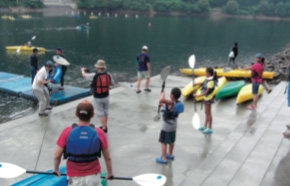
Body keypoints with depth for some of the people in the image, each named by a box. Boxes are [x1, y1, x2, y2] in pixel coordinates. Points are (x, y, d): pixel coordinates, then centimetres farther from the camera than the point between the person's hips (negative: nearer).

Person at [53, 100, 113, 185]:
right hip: (93, 175, 1)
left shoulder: (67, 132, -17)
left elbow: (57, 156, -10)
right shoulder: (99, 134, -14)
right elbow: (107, 158, -6)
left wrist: (56, 169, 10)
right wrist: (110, 173, 12)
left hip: (75, 177, 0)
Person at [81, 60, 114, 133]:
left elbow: (84, 75, -2)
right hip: (106, 96, 4)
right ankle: (105, 126, 34)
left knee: (100, 113, 6)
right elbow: (112, 84, 8)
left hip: (98, 98, -4)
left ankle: (104, 128, 10)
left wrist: (82, 70, 20)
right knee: (105, 111, 19)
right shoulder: (108, 75, -8)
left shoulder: (94, 76, -19)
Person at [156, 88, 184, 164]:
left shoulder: (171, 103, -28)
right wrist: (164, 104, 17)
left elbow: (161, 100, -47)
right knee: (171, 141, 22)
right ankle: (170, 155, 38)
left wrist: (163, 94, -28)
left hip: (166, 126, -8)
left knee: (163, 142, 4)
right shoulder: (178, 103, -3)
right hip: (173, 125, 8)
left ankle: (163, 159, 8)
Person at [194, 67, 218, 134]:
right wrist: (196, 84, 11)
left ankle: (210, 129, 16)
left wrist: (198, 95, -24)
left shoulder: (211, 82, -28)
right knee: (206, 112, 20)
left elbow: (207, 92, -27)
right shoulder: (208, 79, -2)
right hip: (206, 98, 9)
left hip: (208, 98, -9)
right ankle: (205, 126, 35)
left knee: (208, 113, 3)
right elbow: (204, 83, 19)